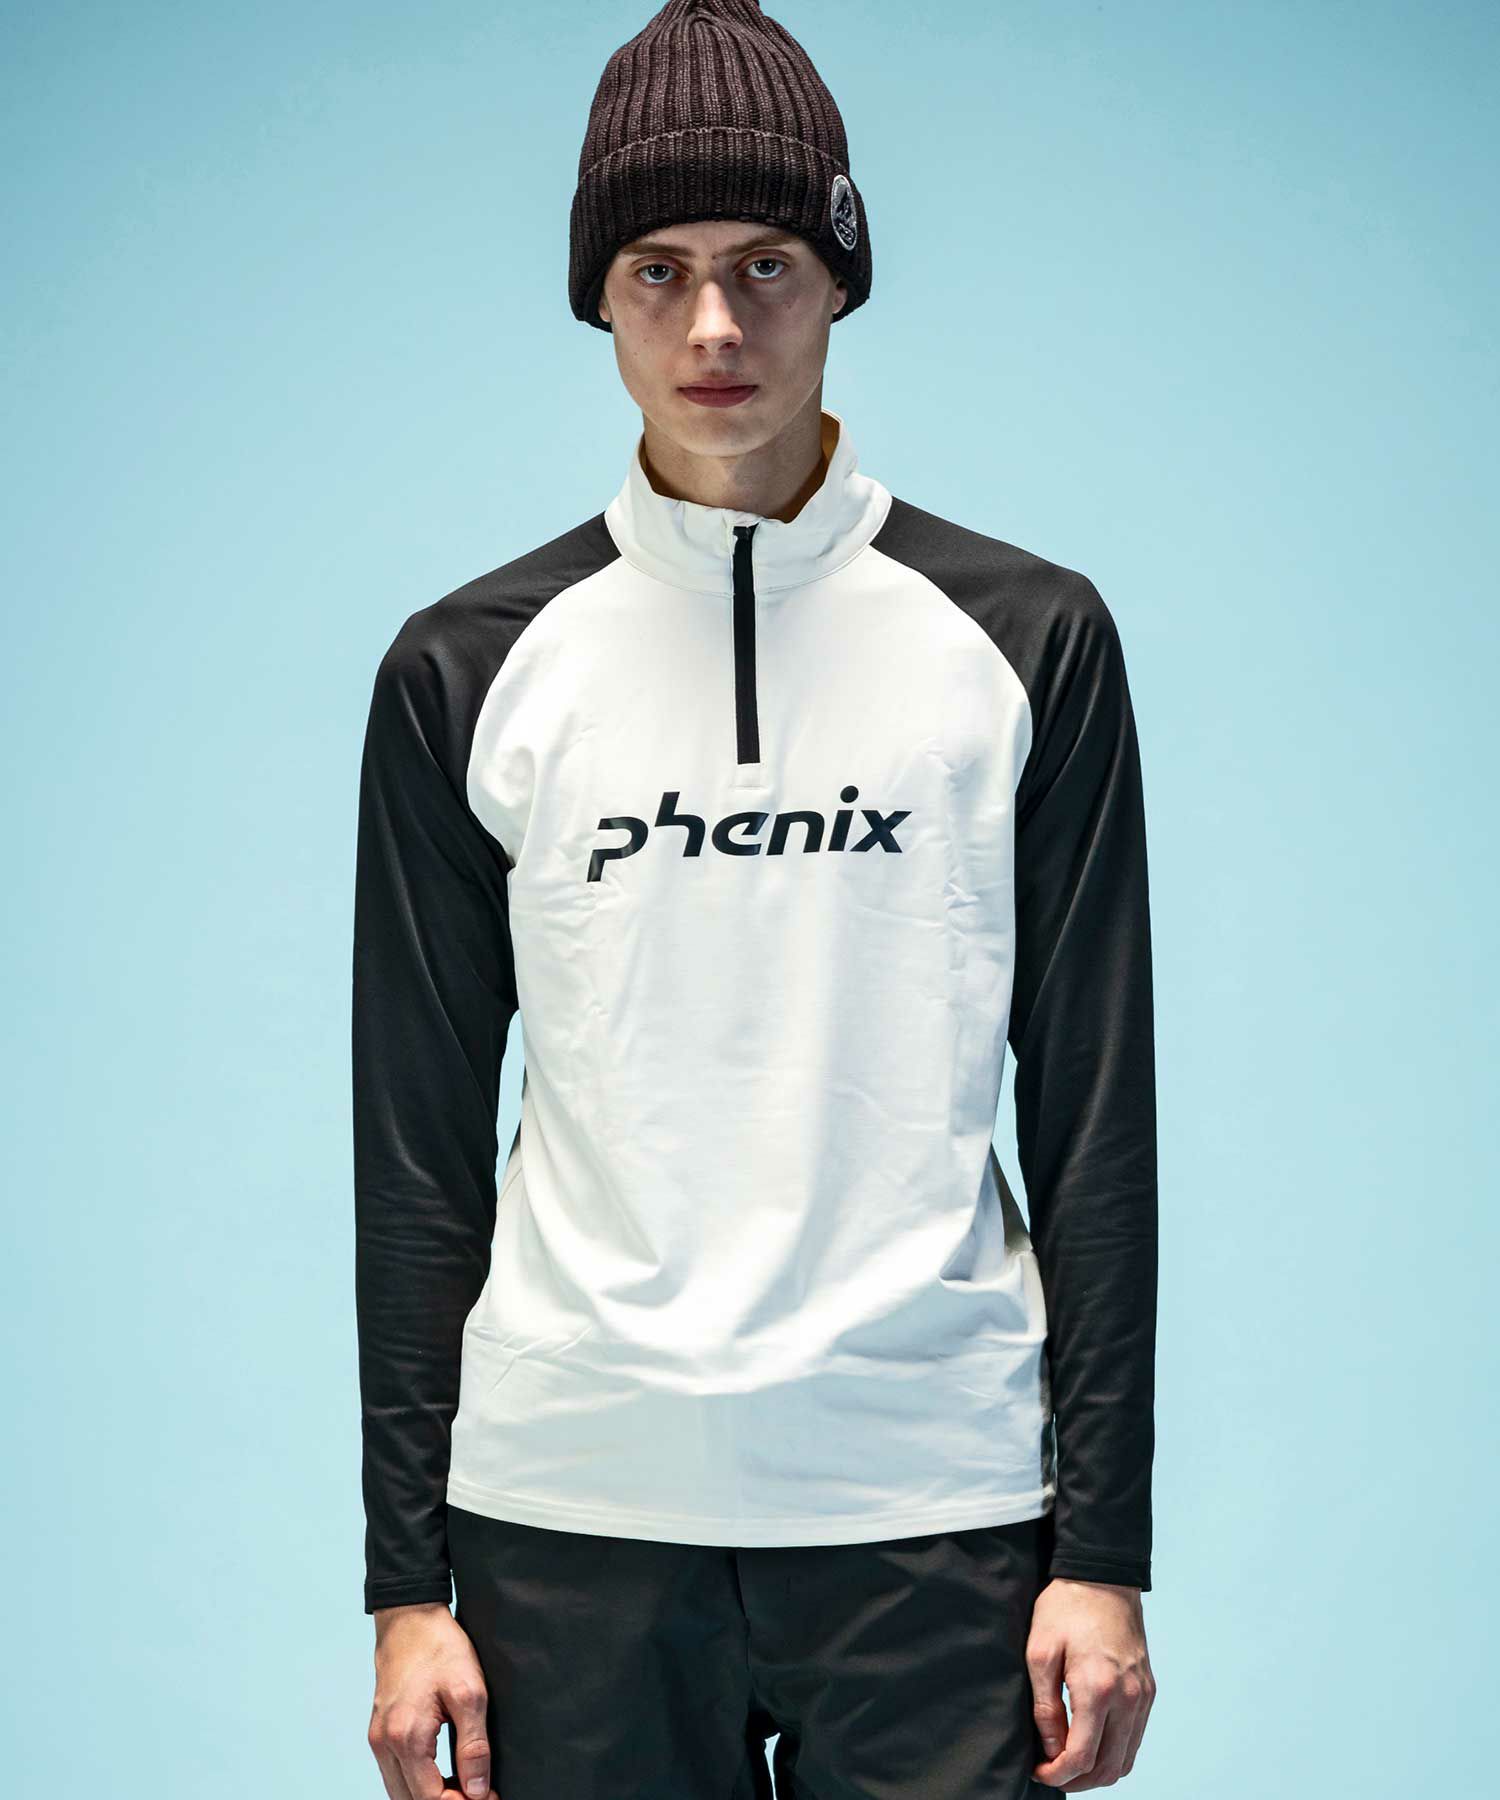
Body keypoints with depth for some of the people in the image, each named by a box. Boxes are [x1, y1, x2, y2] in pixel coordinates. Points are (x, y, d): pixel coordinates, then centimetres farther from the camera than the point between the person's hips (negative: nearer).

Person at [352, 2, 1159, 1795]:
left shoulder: (1026, 639, 4)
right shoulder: (471, 671, 5)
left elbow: (1098, 1123, 4)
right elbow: (418, 1156, 6)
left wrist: (1103, 1551, 0)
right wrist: (408, 1578, 3)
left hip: (933, 1517, 0)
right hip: (574, 1513, 1)